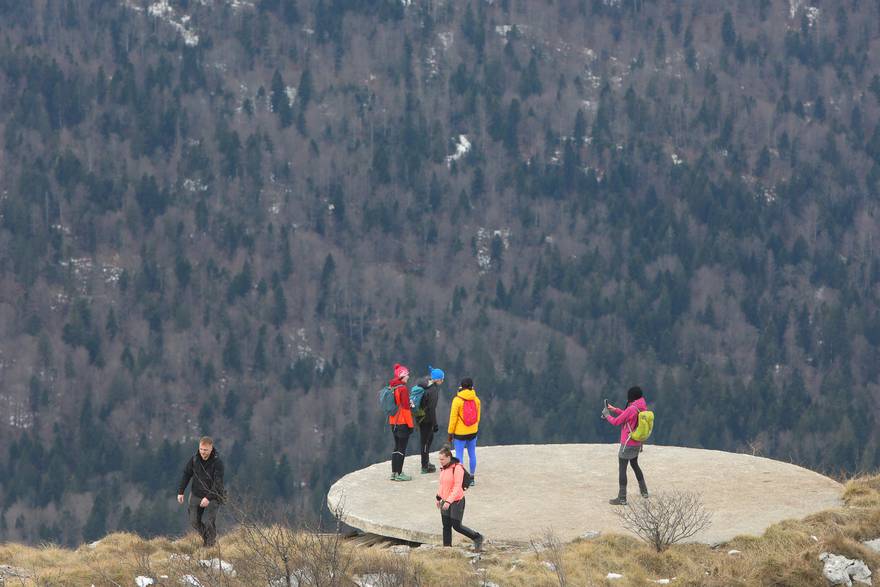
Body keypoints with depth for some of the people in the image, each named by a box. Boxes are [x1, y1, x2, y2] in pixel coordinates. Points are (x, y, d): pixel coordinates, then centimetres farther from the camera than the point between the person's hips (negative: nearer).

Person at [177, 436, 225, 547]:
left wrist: (209, 497, -27)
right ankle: (205, 537, 29)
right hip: (196, 495, 4)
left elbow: (218, 483, -19)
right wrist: (180, 491, 1)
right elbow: (186, 475, 7)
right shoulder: (194, 459, -3)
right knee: (194, 521, 3)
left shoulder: (217, 462, -16)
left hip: (212, 497, -4)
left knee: (207, 521, -15)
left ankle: (211, 543, 9)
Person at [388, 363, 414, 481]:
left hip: (393, 422, 8)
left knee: (397, 447, 15)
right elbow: (406, 407, -16)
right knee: (402, 448, -3)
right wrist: (410, 423, -12)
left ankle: (394, 472, 17)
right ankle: (399, 474, -3)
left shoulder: (392, 387, 8)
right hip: (403, 422, -8)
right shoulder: (403, 388, -16)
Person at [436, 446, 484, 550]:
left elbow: (457, 487, -23)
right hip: (445, 501, 7)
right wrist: (438, 497, 19)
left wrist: (449, 501, -29)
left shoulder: (457, 468, -19)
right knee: (446, 526, 8)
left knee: (456, 526, -5)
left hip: (456, 501, -7)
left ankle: (477, 538, 13)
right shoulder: (443, 467, 5)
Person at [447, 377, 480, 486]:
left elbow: (453, 417, -11)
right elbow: (478, 416, 11)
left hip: (460, 432, -5)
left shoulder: (457, 400, -14)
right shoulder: (476, 399, 0)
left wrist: (450, 432, -3)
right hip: (473, 432, 5)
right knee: (472, 454, 12)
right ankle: (472, 478, 19)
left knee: (459, 455, 0)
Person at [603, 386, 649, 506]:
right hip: (637, 444, 8)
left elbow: (616, 422, -16)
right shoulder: (643, 408, 3)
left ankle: (622, 498, -4)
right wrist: (615, 409, 17)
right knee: (634, 465, 27)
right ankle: (644, 491, 35)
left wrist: (607, 415, 2)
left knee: (622, 469, -3)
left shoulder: (631, 409, -22)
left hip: (627, 444, -8)